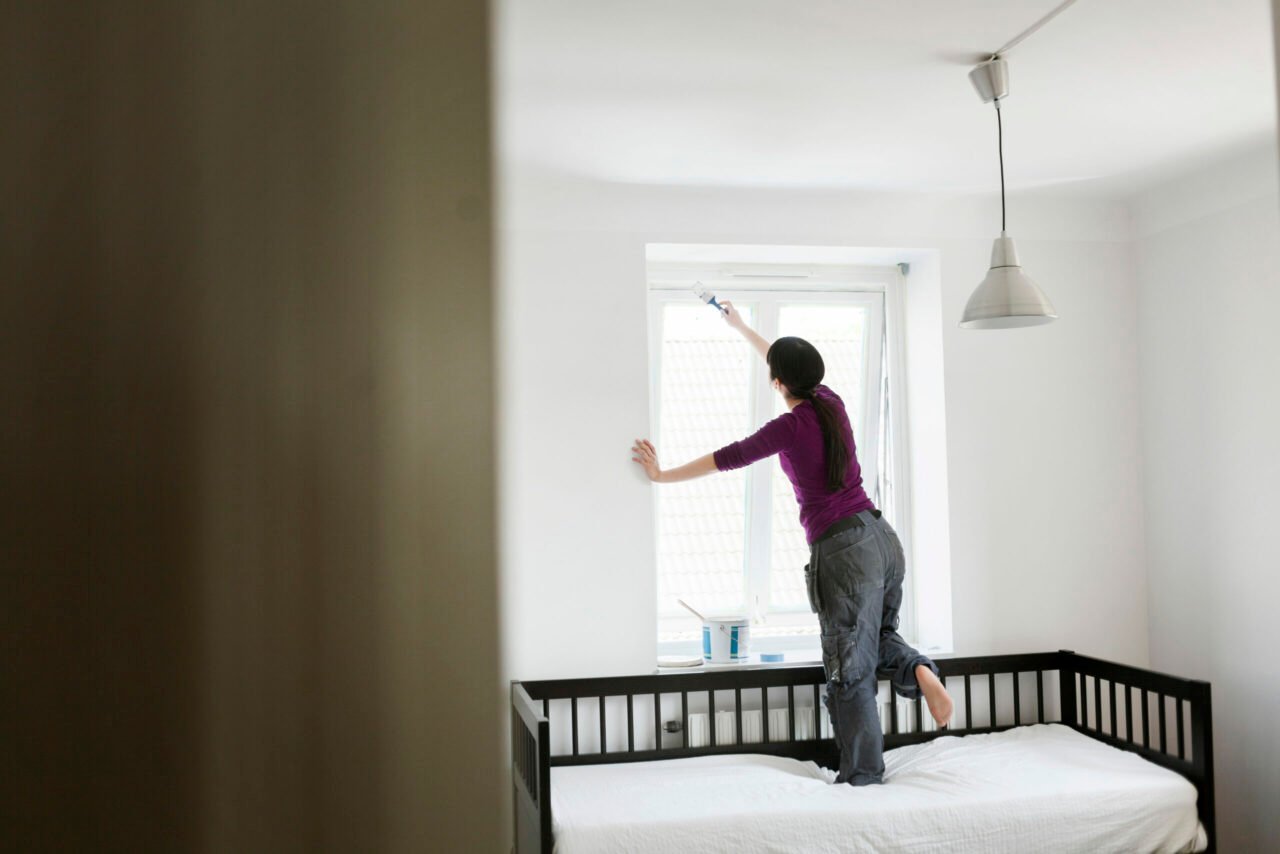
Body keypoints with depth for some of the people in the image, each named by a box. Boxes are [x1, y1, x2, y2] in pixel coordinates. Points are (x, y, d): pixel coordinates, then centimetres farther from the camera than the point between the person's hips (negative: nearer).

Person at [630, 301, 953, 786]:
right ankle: (918, 670, -2)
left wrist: (662, 476, 7)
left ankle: (864, 778, 10)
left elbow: (725, 459, -6)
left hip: (843, 551, -7)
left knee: (851, 671, 2)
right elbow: (793, 366, 26)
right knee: (879, 636, 28)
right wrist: (741, 328, 38)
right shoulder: (831, 404, 7)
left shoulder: (792, 426, -12)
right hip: (882, 538, 8)